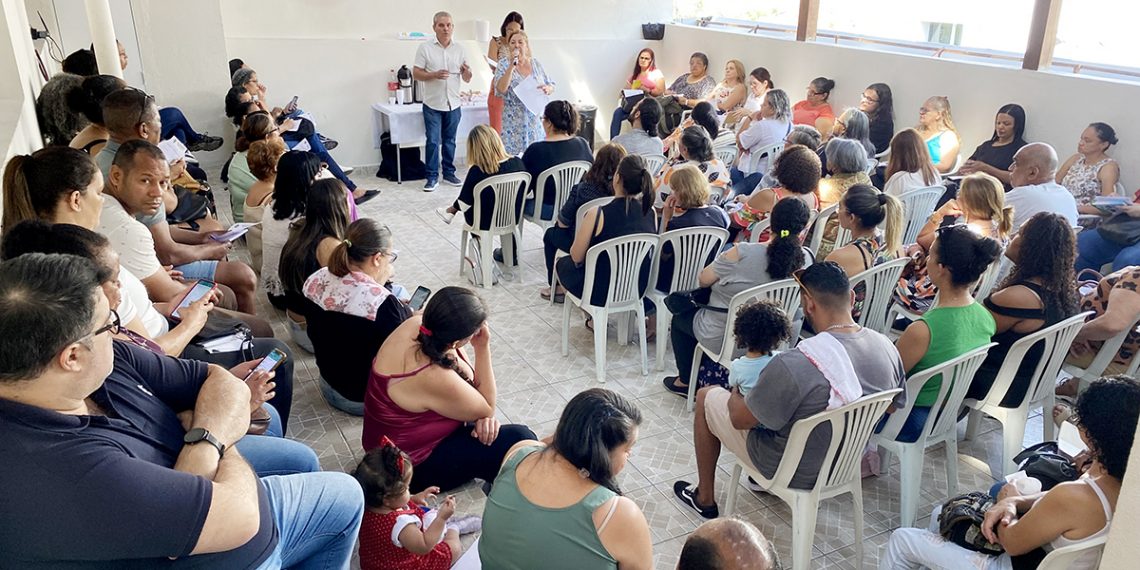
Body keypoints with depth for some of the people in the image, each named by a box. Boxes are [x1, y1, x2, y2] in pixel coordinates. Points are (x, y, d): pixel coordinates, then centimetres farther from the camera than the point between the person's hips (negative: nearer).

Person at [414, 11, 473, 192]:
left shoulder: (459, 49, 6)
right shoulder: (425, 48, -4)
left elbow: (467, 80, 7)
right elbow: (416, 74, -5)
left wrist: (467, 72, -16)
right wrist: (434, 75, -21)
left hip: (453, 104, 3)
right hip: (432, 104, -3)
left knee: (449, 141, 12)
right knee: (433, 141, -1)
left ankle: (449, 173, 23)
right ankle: (432, 177, 7)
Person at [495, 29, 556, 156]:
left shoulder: (536, 63, 8)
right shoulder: (504, 64, -1)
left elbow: (552, 86, 13)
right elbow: (501, 89, -16)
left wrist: (547, 89, -11)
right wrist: (512, 65, -19)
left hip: (536, 120, 3)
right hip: (513, 122, -3)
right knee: (513, 156, -6)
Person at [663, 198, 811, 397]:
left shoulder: (742, 253, -26)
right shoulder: (804, 260, -15)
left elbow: (704, 279, -10)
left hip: (722, 340, -5)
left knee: (680, 316, 26)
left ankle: (686, 382, 34)